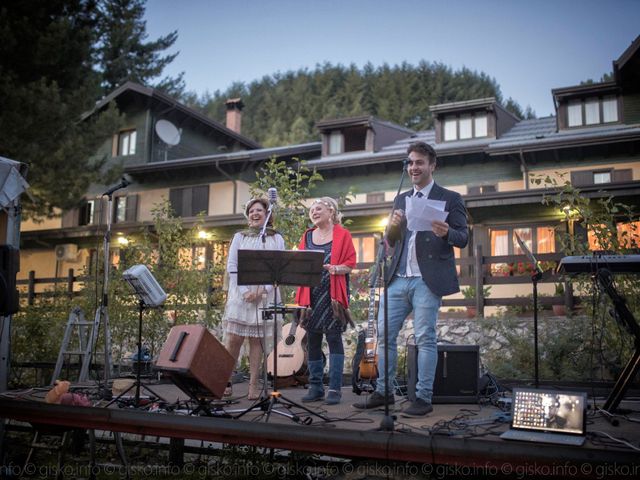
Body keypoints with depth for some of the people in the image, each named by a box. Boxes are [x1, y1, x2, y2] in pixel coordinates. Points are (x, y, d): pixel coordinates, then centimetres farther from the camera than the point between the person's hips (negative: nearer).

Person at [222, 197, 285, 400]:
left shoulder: (277, 239, 10)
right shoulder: (239, 237, 12)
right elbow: (231, 266, 3)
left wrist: (263, 289, -12)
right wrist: (245, 291, -10)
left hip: (265, 295, 0)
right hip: (241, 294, 0)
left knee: (257, 339, 1)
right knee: (233, 338, -5)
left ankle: (253, 385, 3)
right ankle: (225, 381, 3)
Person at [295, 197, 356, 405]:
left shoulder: (342, 234, 2)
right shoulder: (307, 236, 15)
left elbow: (350, 264, -3)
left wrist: (336, 269, -21)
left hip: (333, 294, -4)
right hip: (311, 293, 5)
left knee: (334, 338, -4)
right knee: (312, 339, 5)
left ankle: (335, 388, 1)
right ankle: (315, 386, 14)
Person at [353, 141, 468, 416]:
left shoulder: (450, 199, 3)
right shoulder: (401, 200, 18)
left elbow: (463, 238, -3)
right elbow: (391, 242, 16)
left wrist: (446, 233, -25)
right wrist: (393, 226, -6)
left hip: (427, 280, -5)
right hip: (397, 279, 5)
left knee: (425, 339, -1)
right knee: (384, 335, 5)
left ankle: (423, 398, 9)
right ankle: (383, 392, 17)